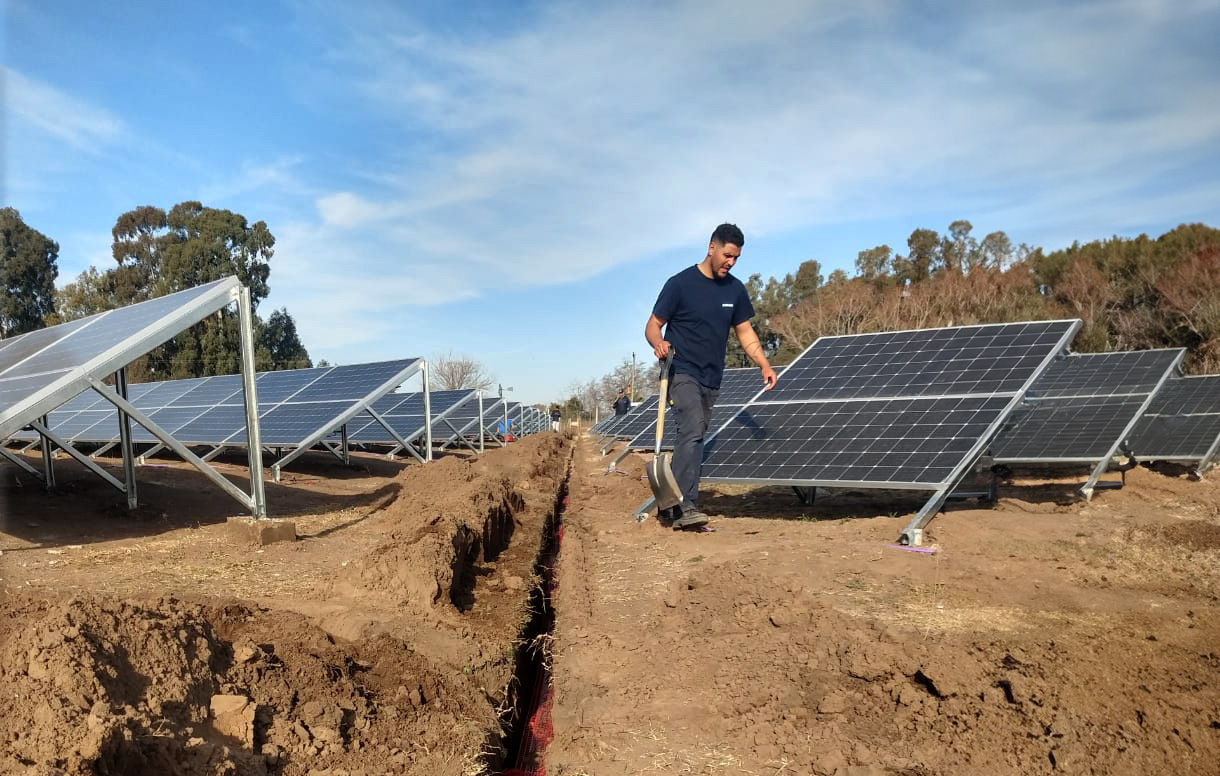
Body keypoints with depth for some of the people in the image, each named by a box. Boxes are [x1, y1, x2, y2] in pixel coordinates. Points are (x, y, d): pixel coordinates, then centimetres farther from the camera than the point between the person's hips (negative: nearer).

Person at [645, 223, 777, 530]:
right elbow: (652, 326, -4)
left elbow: (745, 332, 15)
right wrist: (659, 343, -27)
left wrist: (764, 365, 1)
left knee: (692, 439, 8)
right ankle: (686, 506, -26)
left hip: (712, 379, 6)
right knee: (692, 432, -22)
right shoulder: (680, 283, -7)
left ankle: (669, 508, 17)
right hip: (682, 374, -6)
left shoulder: (735, 289, 9)